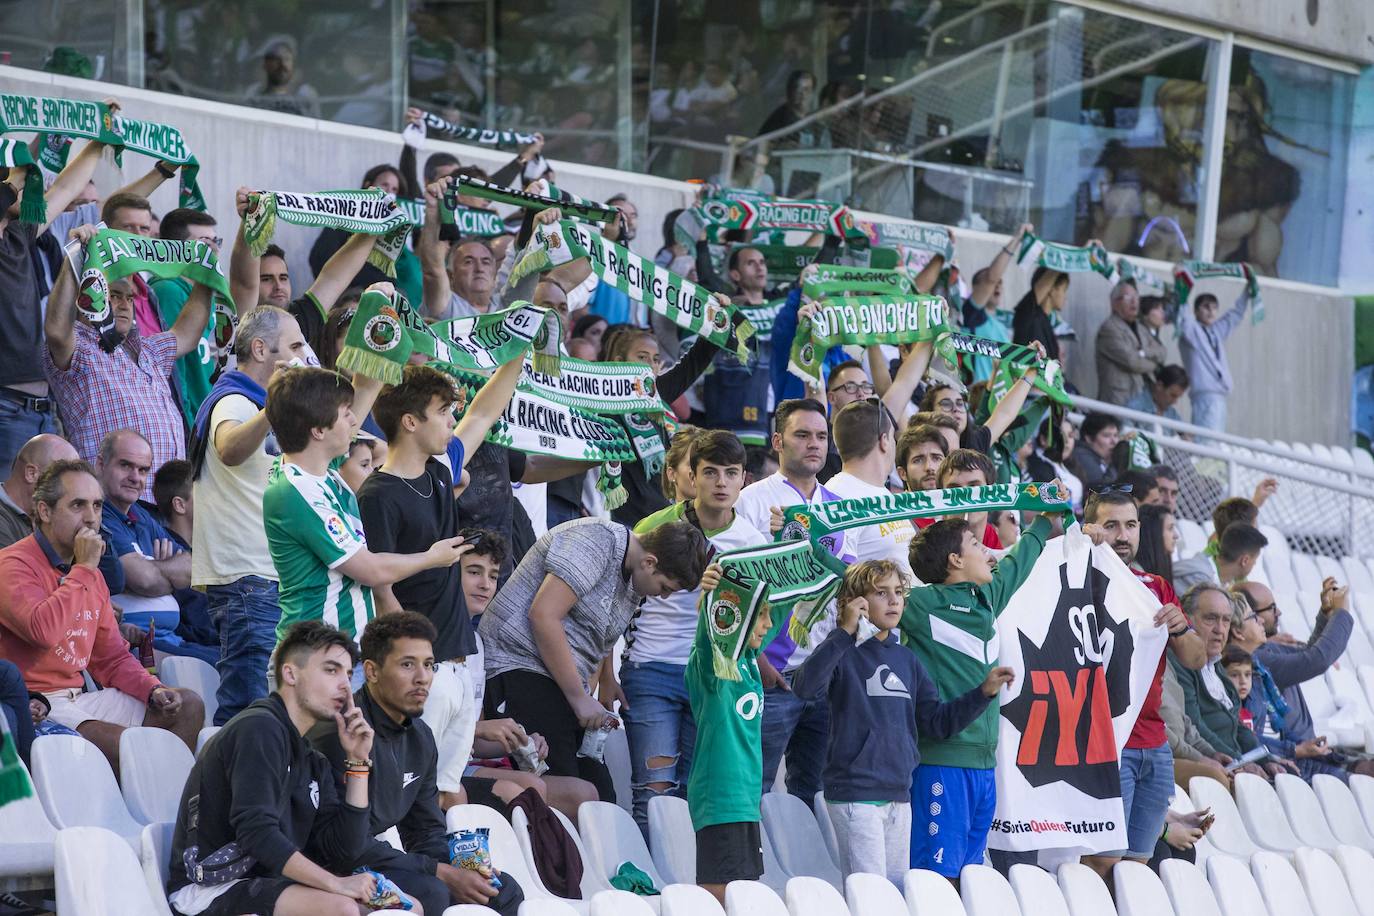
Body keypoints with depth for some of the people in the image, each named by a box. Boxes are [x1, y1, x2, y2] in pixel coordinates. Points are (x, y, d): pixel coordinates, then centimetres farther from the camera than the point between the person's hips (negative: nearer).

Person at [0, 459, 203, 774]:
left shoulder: (89, 574, 17)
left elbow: (112, 657, 21)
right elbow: (42, 630, -30)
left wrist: (153, 689, 1)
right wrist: (84, 570, -18)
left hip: (79, 700, 9)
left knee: (188, 706, 3)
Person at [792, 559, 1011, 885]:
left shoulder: (907, 660, 13)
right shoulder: (843, 653, -6)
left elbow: (936, 722, 14)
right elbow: (805, 687, -27)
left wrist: (984, 691, 3)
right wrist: (845, 632, -28)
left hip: (899, 794, 7)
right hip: (855, 793, -7)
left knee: (900, 889, 12)